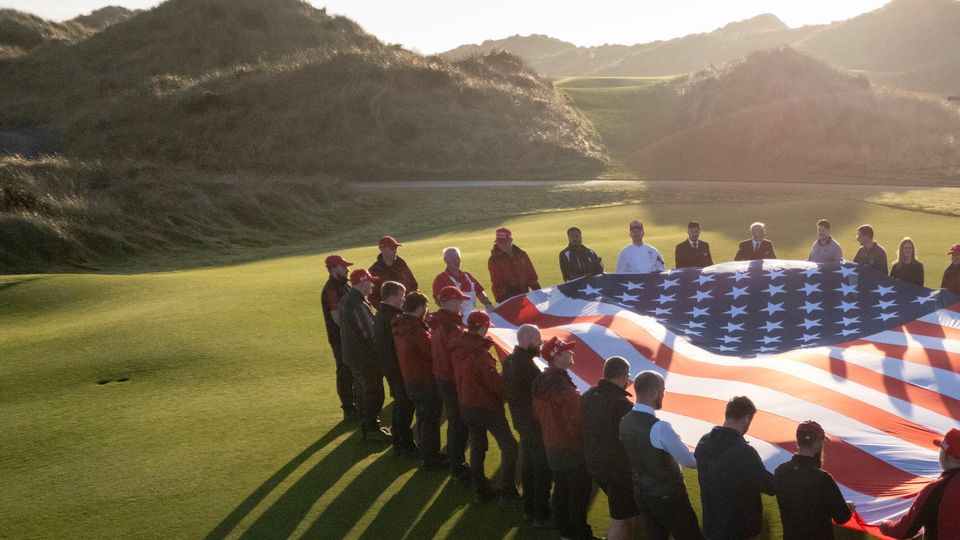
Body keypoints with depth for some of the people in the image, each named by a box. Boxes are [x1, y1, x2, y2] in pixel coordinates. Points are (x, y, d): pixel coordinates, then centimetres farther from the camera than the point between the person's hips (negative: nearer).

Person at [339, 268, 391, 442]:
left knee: (365, 391, 22)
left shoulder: (345, 301, 7)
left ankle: (366, 426, 32)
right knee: (374, 394, 3)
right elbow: (371, 333, -25)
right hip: (366, 357, -10)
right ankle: (372, 430, 11)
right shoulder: (358, 305, -25)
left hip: (352, 354, 10)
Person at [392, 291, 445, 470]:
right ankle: (430, 460, 14)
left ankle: (428, 453, 36)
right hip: (426, 381, -9)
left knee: (423, 418, 23)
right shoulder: (417, 330, -28)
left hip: (410, 380, 9)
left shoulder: (399, 327, 2)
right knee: (431, 420, 5)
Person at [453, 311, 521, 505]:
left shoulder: (459, 349, -2)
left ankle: (481, 490, 26)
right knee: (509, 446, 3)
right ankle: (508, 493, 5)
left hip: (467, 406, 8)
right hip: (488, 407, -8)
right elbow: (496, 383, -21)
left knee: (477, 446, 18)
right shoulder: (480, 353, -27)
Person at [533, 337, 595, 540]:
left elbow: (537, 414, 8)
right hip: (572, 449, -8)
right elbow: (576, 424, -23)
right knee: (579, 493, 7)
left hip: (551, 447, 8)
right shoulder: (566, 390, -29)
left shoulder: (541, 383, -2)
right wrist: (587, 444, -7)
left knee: (561, 489, 20)